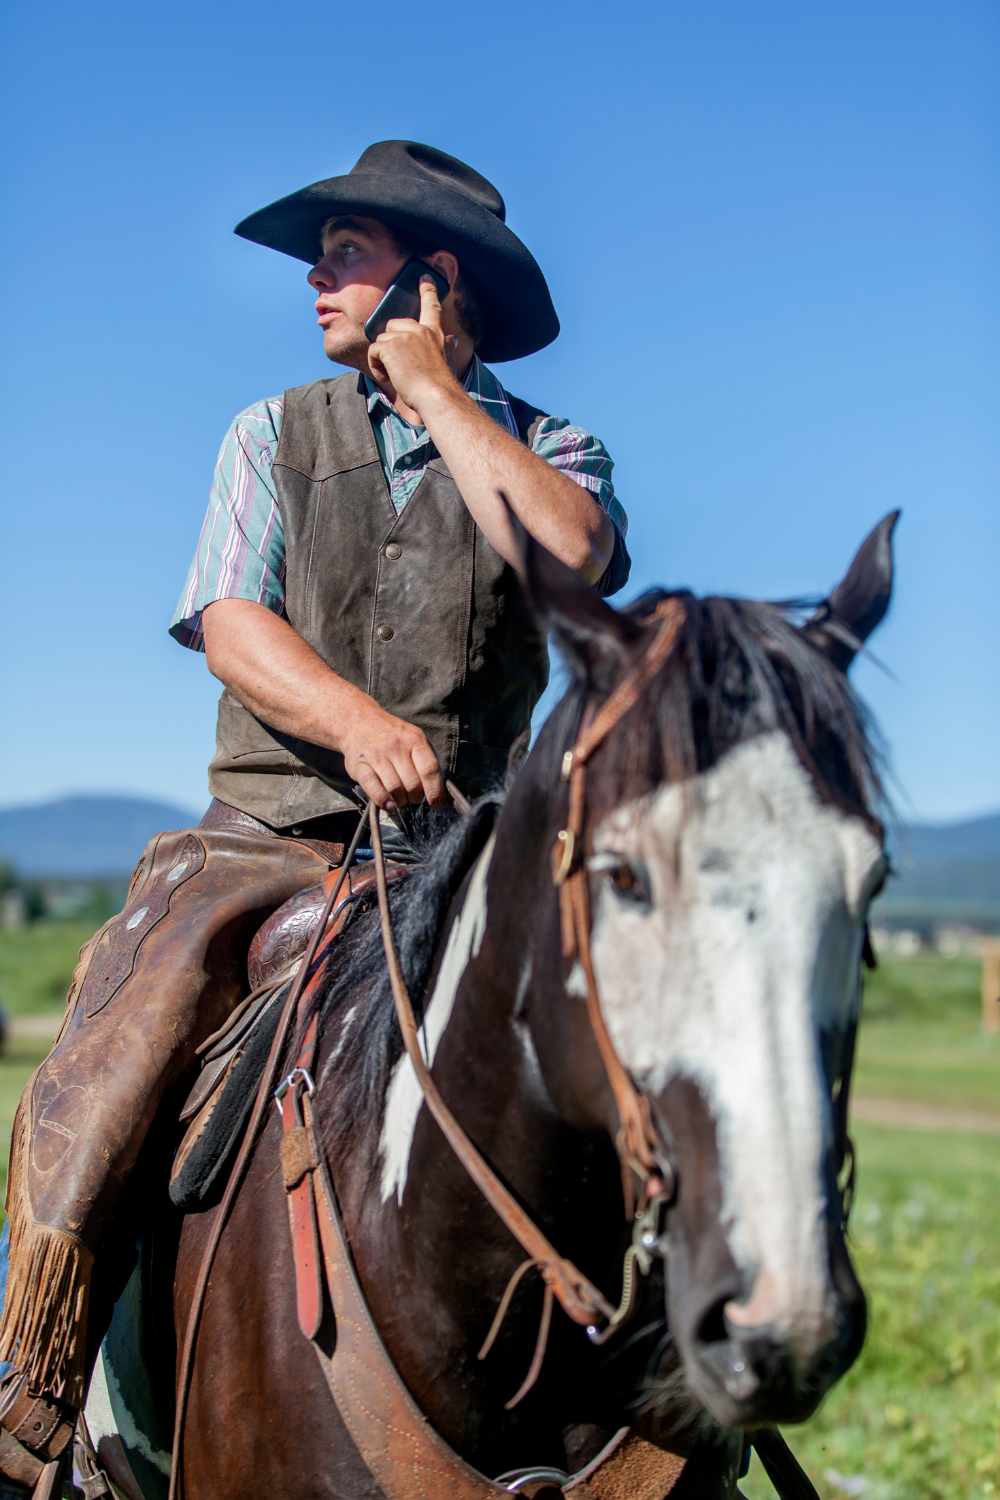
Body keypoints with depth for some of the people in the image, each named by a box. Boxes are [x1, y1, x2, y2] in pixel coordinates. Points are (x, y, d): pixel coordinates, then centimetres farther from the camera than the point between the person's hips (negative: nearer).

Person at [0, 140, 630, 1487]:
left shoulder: (549, 450, 12)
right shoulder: (275, 434, 16)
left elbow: (573, 559, -13)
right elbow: (230, 621, 0)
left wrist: (435, 392, -3)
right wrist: (357, 722, -21)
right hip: (270, 835, 0)